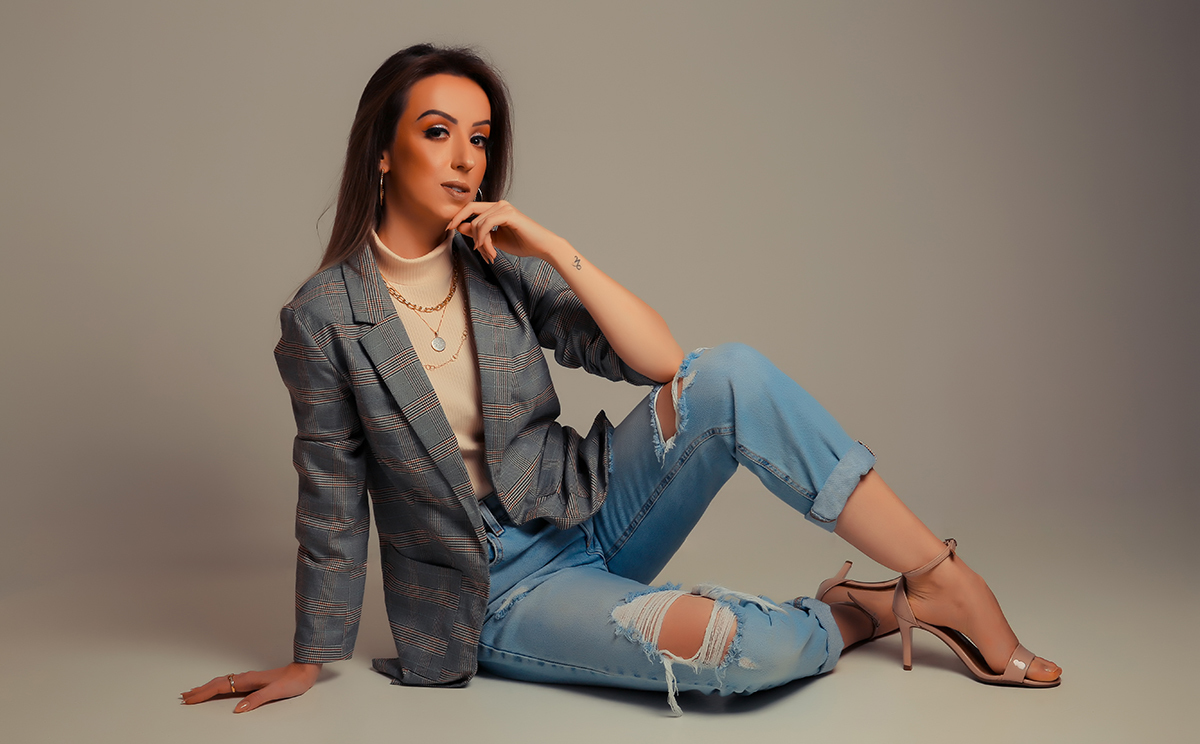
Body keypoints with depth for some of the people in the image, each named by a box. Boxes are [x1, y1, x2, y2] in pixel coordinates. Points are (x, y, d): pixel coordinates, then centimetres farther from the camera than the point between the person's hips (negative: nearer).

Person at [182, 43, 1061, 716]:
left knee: (729, 375, -24)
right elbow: (332, 500, -3)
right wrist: (310, 660, 3)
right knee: (721, 642, -33)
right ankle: (865, 611, -1)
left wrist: (556, 248, -18)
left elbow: (664, 360, -9)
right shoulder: (324, 317, -11)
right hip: (494, 595, -3)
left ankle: (948, 581, -16)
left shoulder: (501, 267, -2)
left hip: (588, 521, 4)